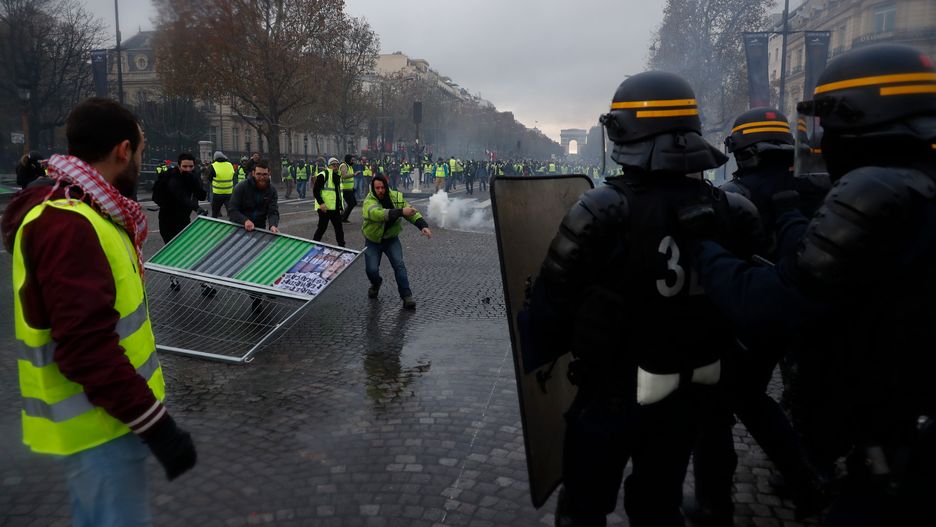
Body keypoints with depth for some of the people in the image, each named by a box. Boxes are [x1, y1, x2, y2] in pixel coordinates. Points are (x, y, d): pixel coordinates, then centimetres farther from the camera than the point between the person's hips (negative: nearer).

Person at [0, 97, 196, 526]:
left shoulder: (82, 215, 9)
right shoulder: (67, 227, -24)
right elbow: (86, 347, -27)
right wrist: (155, 424, -24)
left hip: (112, 411, 10)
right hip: (98, 427, -10)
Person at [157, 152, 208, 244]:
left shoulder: (192, 177, -2)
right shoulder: (174, 181, -24)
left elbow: (202, 196, -12)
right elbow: (183, 198, -41)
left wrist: (192, 180, -25)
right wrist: (197, 208, -59)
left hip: (184, 220, 7)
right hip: (169, 223, -7)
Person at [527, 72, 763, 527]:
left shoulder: (604, 212, -25)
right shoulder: (732, 214, -8)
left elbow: (553, 301, -17)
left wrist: (545, 348, 3)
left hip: (614, 393, -5)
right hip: (694, 393, 5)